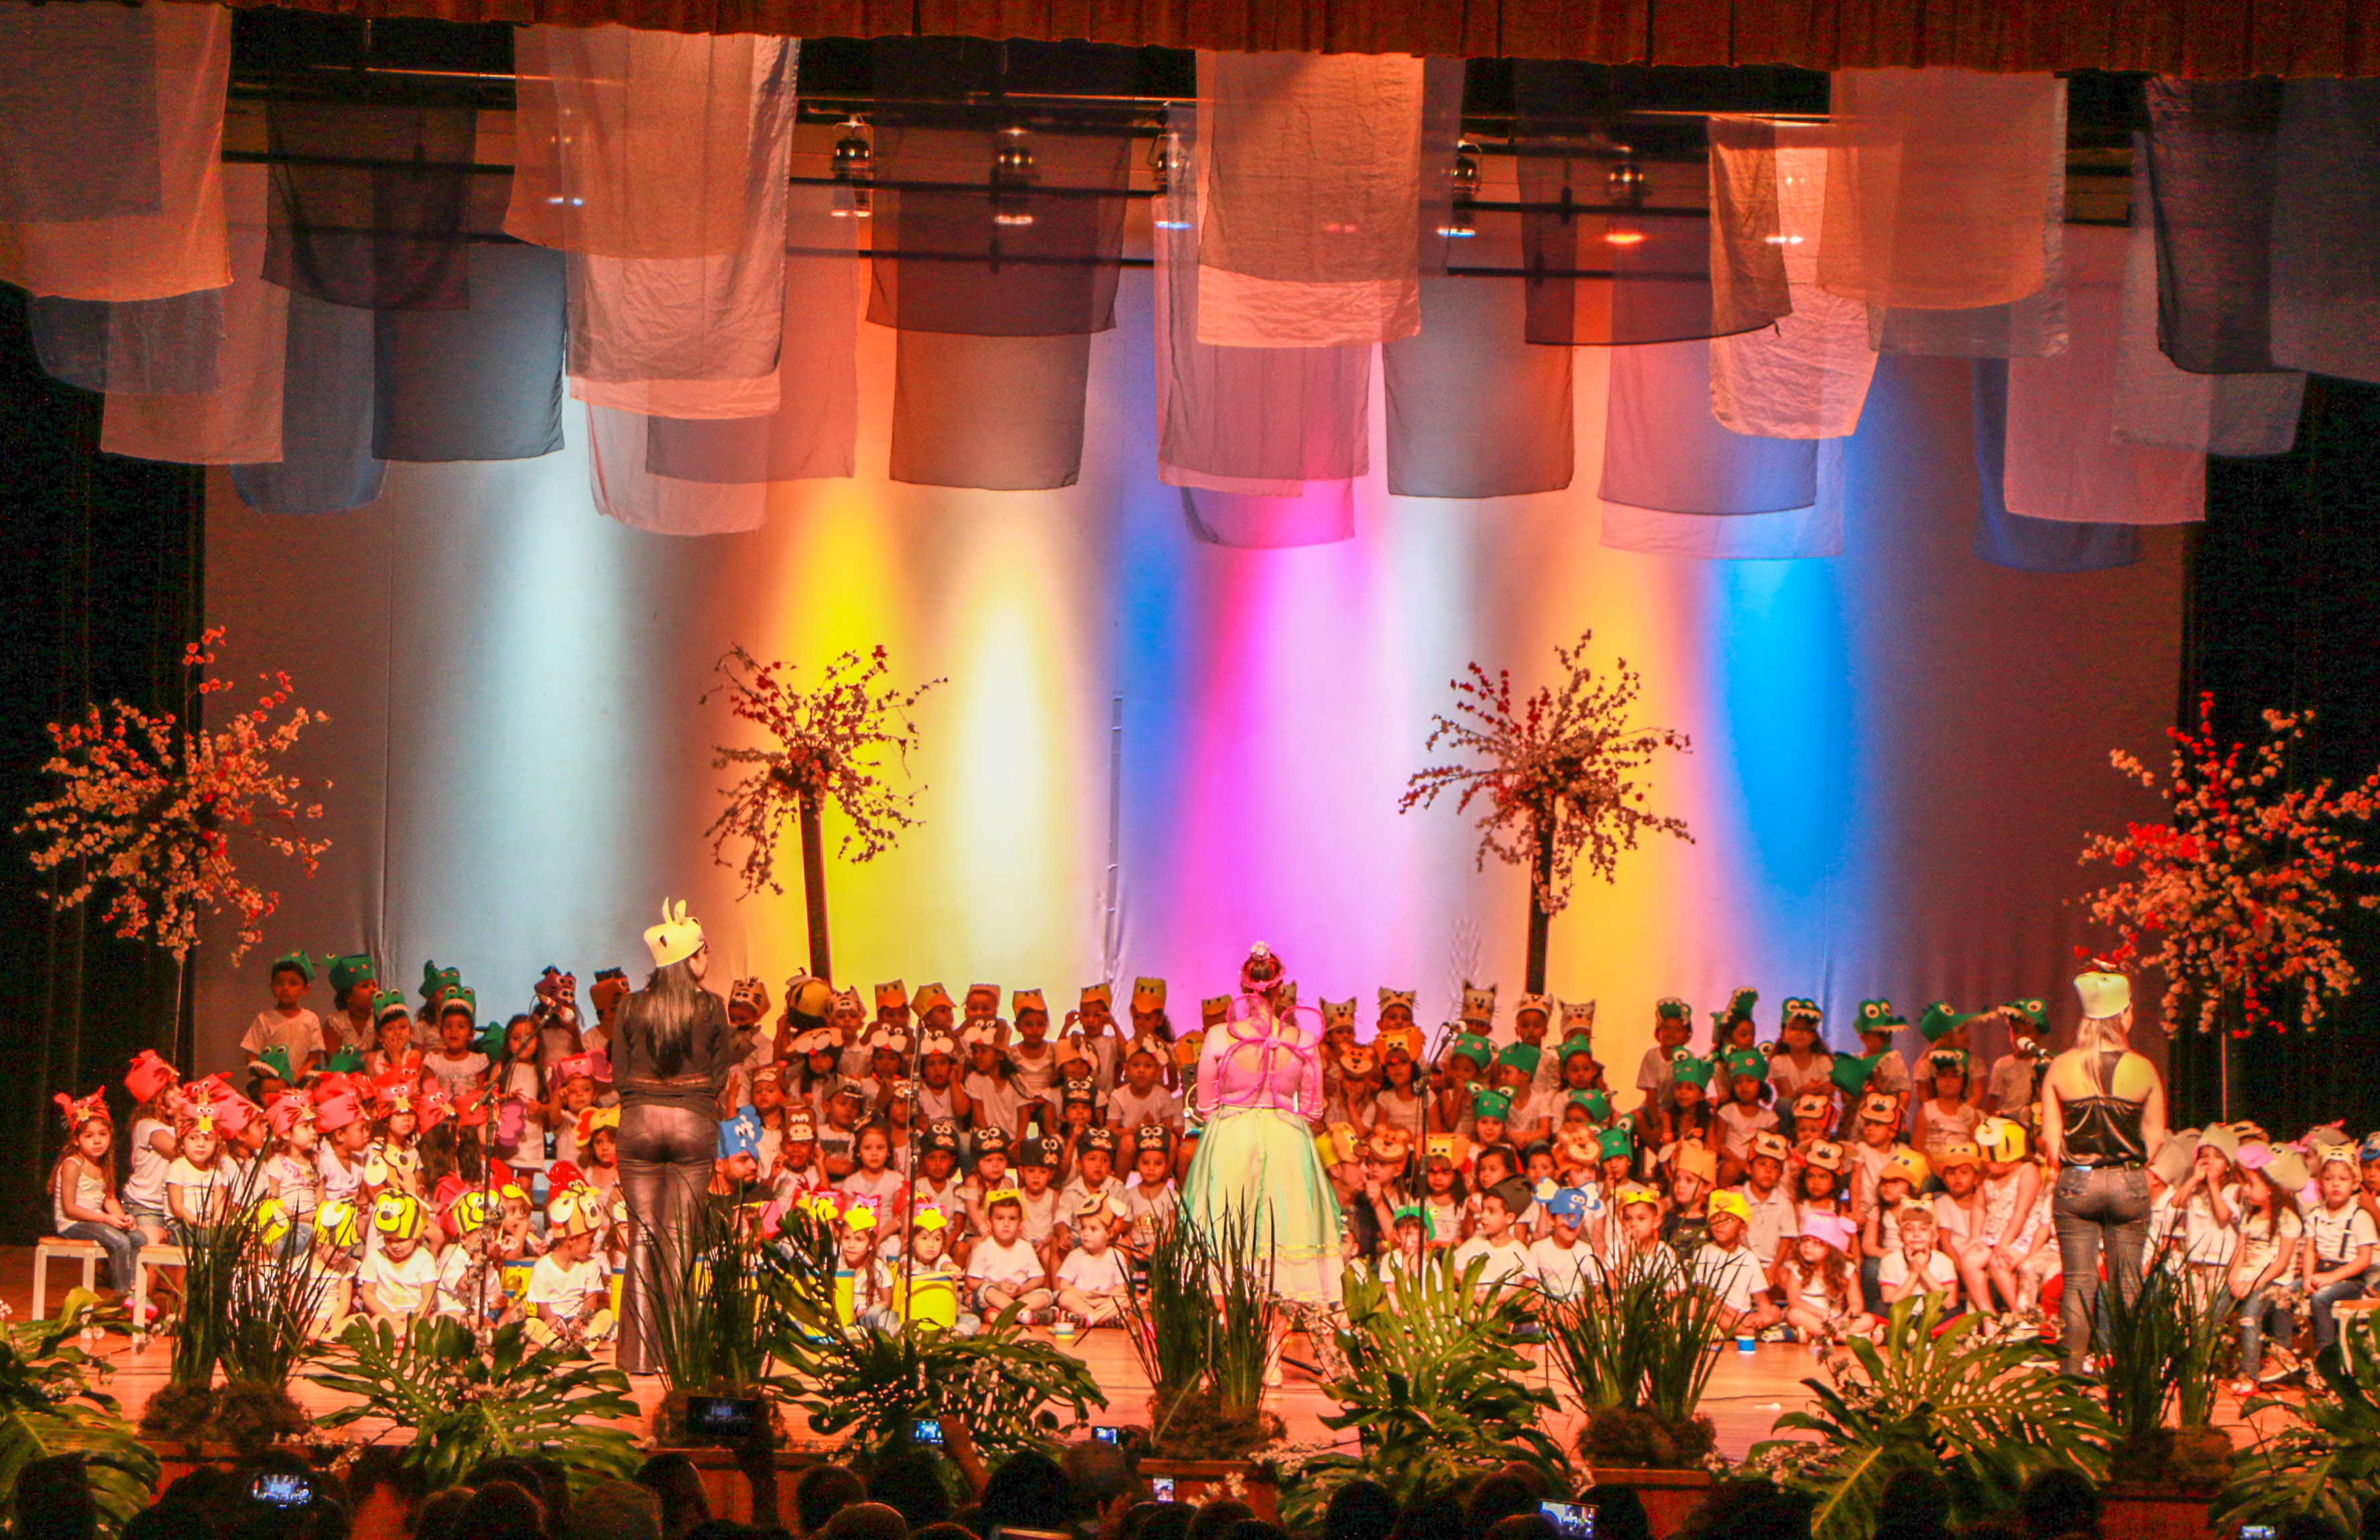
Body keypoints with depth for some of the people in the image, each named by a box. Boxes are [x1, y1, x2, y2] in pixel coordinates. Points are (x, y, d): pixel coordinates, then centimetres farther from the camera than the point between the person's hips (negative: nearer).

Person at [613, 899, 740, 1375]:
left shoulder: (631, 1006, 1)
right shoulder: (712, 1007, -3)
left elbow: (620, 1073, 3)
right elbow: (719, 1077, 1)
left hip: (639, 1120, 1)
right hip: (695, 1122, -1)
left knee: (642, 1236, 4)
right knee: (680, 1237, 3)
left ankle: (639, 1352, 0)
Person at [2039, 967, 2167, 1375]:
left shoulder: (2061, 1068, -4)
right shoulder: (2143, 1070, -4)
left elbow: (2050, 1138, -1)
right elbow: (2155, 1137, 3)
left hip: (2075, 1183, 0)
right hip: (2129, 1185, 0)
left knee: (2078, 1281, 4)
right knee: (2128, 1281, 8)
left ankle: (2073, 1367, 2)